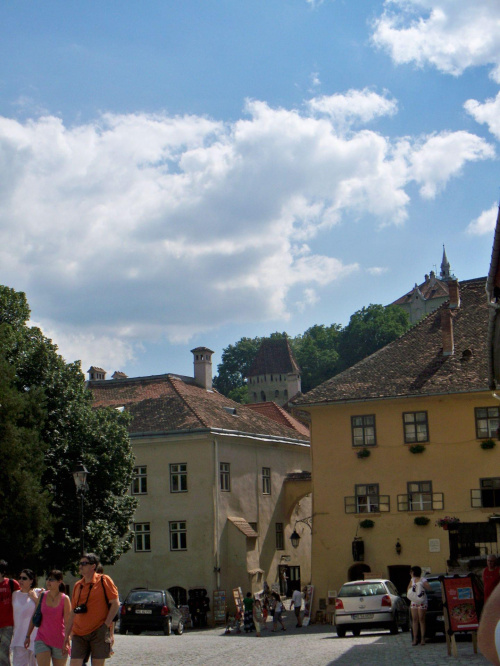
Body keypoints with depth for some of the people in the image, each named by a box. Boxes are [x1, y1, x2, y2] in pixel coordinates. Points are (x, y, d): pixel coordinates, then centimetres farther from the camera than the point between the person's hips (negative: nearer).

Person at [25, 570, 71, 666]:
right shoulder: (42, 596, 2)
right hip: (42, 639, 2)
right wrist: (28, 636, 8)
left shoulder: (65, 599, -6)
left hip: (59, 640, -2)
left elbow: (67, 622, -8)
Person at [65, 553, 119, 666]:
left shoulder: (104, 580, -3)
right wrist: (67, 634, 14)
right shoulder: (78, 585, 14)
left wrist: (106, 625, -12)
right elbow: (74, 611, 17)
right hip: (79, 633, 5)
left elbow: (115, 604, -6)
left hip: (99, 631, -5)